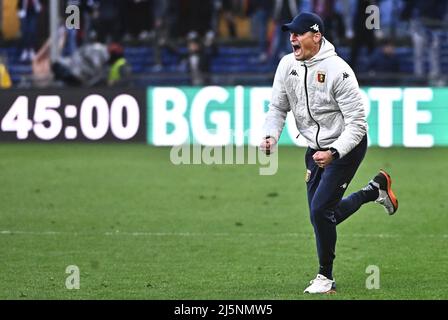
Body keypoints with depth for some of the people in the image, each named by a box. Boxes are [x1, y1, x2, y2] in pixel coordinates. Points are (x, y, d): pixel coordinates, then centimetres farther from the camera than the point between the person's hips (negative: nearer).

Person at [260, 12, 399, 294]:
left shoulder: (338, 70, -24)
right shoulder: (287, 65, -5)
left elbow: (357, 122, -22)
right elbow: (278, 107, 6)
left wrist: (333, 153, -34)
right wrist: (270, 136, -14)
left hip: (347, 146, -7)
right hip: (315, 148, 7)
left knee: (320, 210, -16)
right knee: (322, 215, 14)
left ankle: (326, 278, 2)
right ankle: (376, 189, 37)